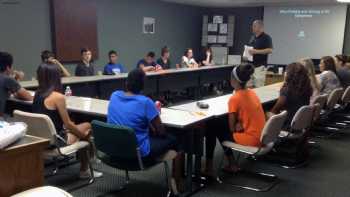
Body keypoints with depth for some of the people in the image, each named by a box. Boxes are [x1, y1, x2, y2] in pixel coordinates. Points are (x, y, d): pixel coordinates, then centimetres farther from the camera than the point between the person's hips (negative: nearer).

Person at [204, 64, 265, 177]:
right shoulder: (252, 93, 5)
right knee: (223, 125, 25)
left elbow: (232, 128, -10)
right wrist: (240, 124, 1)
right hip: (260, 136, 8)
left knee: (212, 129, 10)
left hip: (251, 139, -8)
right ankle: (231, 164, 27)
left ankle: (209, 167, 19)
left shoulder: (234, 98, -18)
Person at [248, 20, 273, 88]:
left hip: (260, 66, -8)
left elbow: (270, 50, -18)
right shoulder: (253, 37, 15)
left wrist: (256, 51, -22)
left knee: (259, 87, -6)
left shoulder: (266, 37, -8)